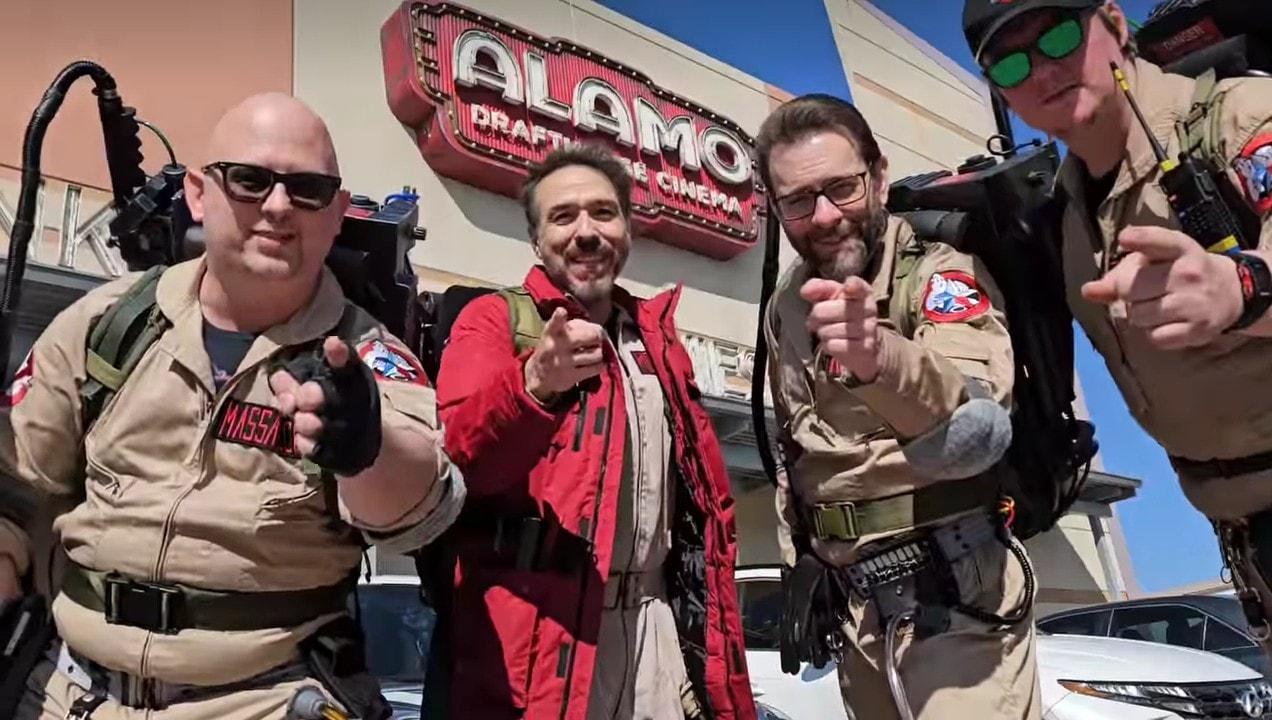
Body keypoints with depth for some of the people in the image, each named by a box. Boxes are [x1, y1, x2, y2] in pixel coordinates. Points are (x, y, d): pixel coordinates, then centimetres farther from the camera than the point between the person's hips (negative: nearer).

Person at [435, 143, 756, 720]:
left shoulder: (657, 336, 15)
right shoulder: (495, 319, -1)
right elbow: (454, 457, -18)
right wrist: (533, 384, -37)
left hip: (659, 626, 5)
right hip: (537, 635, -5)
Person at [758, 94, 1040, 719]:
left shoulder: (940, 270, -13)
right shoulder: (785, 310, 5)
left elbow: (978, 431, -32)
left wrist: (883, 359, -50)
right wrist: (799, 568, 14)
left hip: (955, 597, -5)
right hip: (852, 607, 6)